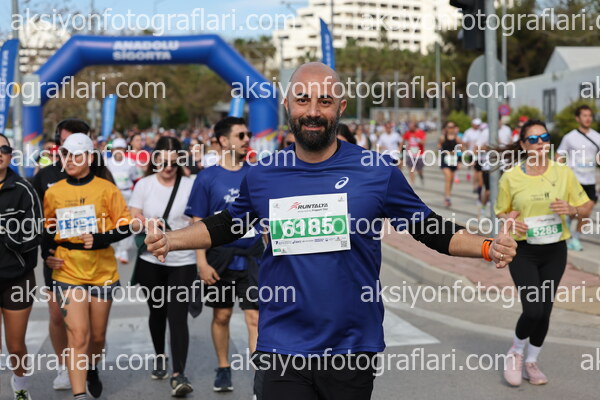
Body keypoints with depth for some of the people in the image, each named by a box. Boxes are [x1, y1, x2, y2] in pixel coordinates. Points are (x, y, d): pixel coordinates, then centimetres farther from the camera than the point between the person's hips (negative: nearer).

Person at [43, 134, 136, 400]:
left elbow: (126, 227, -4)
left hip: (102, 272, 0)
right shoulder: (53, 192, 2)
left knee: (97, 335, 15)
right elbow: (48, 230, 14)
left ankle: (92, 370, 45)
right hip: (68, 273, 0)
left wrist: (100, 238, -19)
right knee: (78, 335, -10)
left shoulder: (106, 189, -4)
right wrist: (48, 253, -2)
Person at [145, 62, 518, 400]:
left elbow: (429, 228, 3)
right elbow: (229, 225, 16)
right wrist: (170, 239, 1)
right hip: (281, 351, 0)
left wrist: (488, 247, -12)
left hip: (354, 348, 0)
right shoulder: (262, 177, 0)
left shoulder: (379, 171, -6)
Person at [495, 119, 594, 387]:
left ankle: (531, 362, 29)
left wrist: (572, 210, -17)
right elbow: (501, 212, 6)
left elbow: (586, 208, 5)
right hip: (523, 251, -2)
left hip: (555, 251, 3)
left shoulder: (564, 173, -2)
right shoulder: (510, 177, -6)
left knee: (545, 311, 7)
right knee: (533, 310, -14)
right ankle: (516, 352, 16)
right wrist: (509, 220, -17)